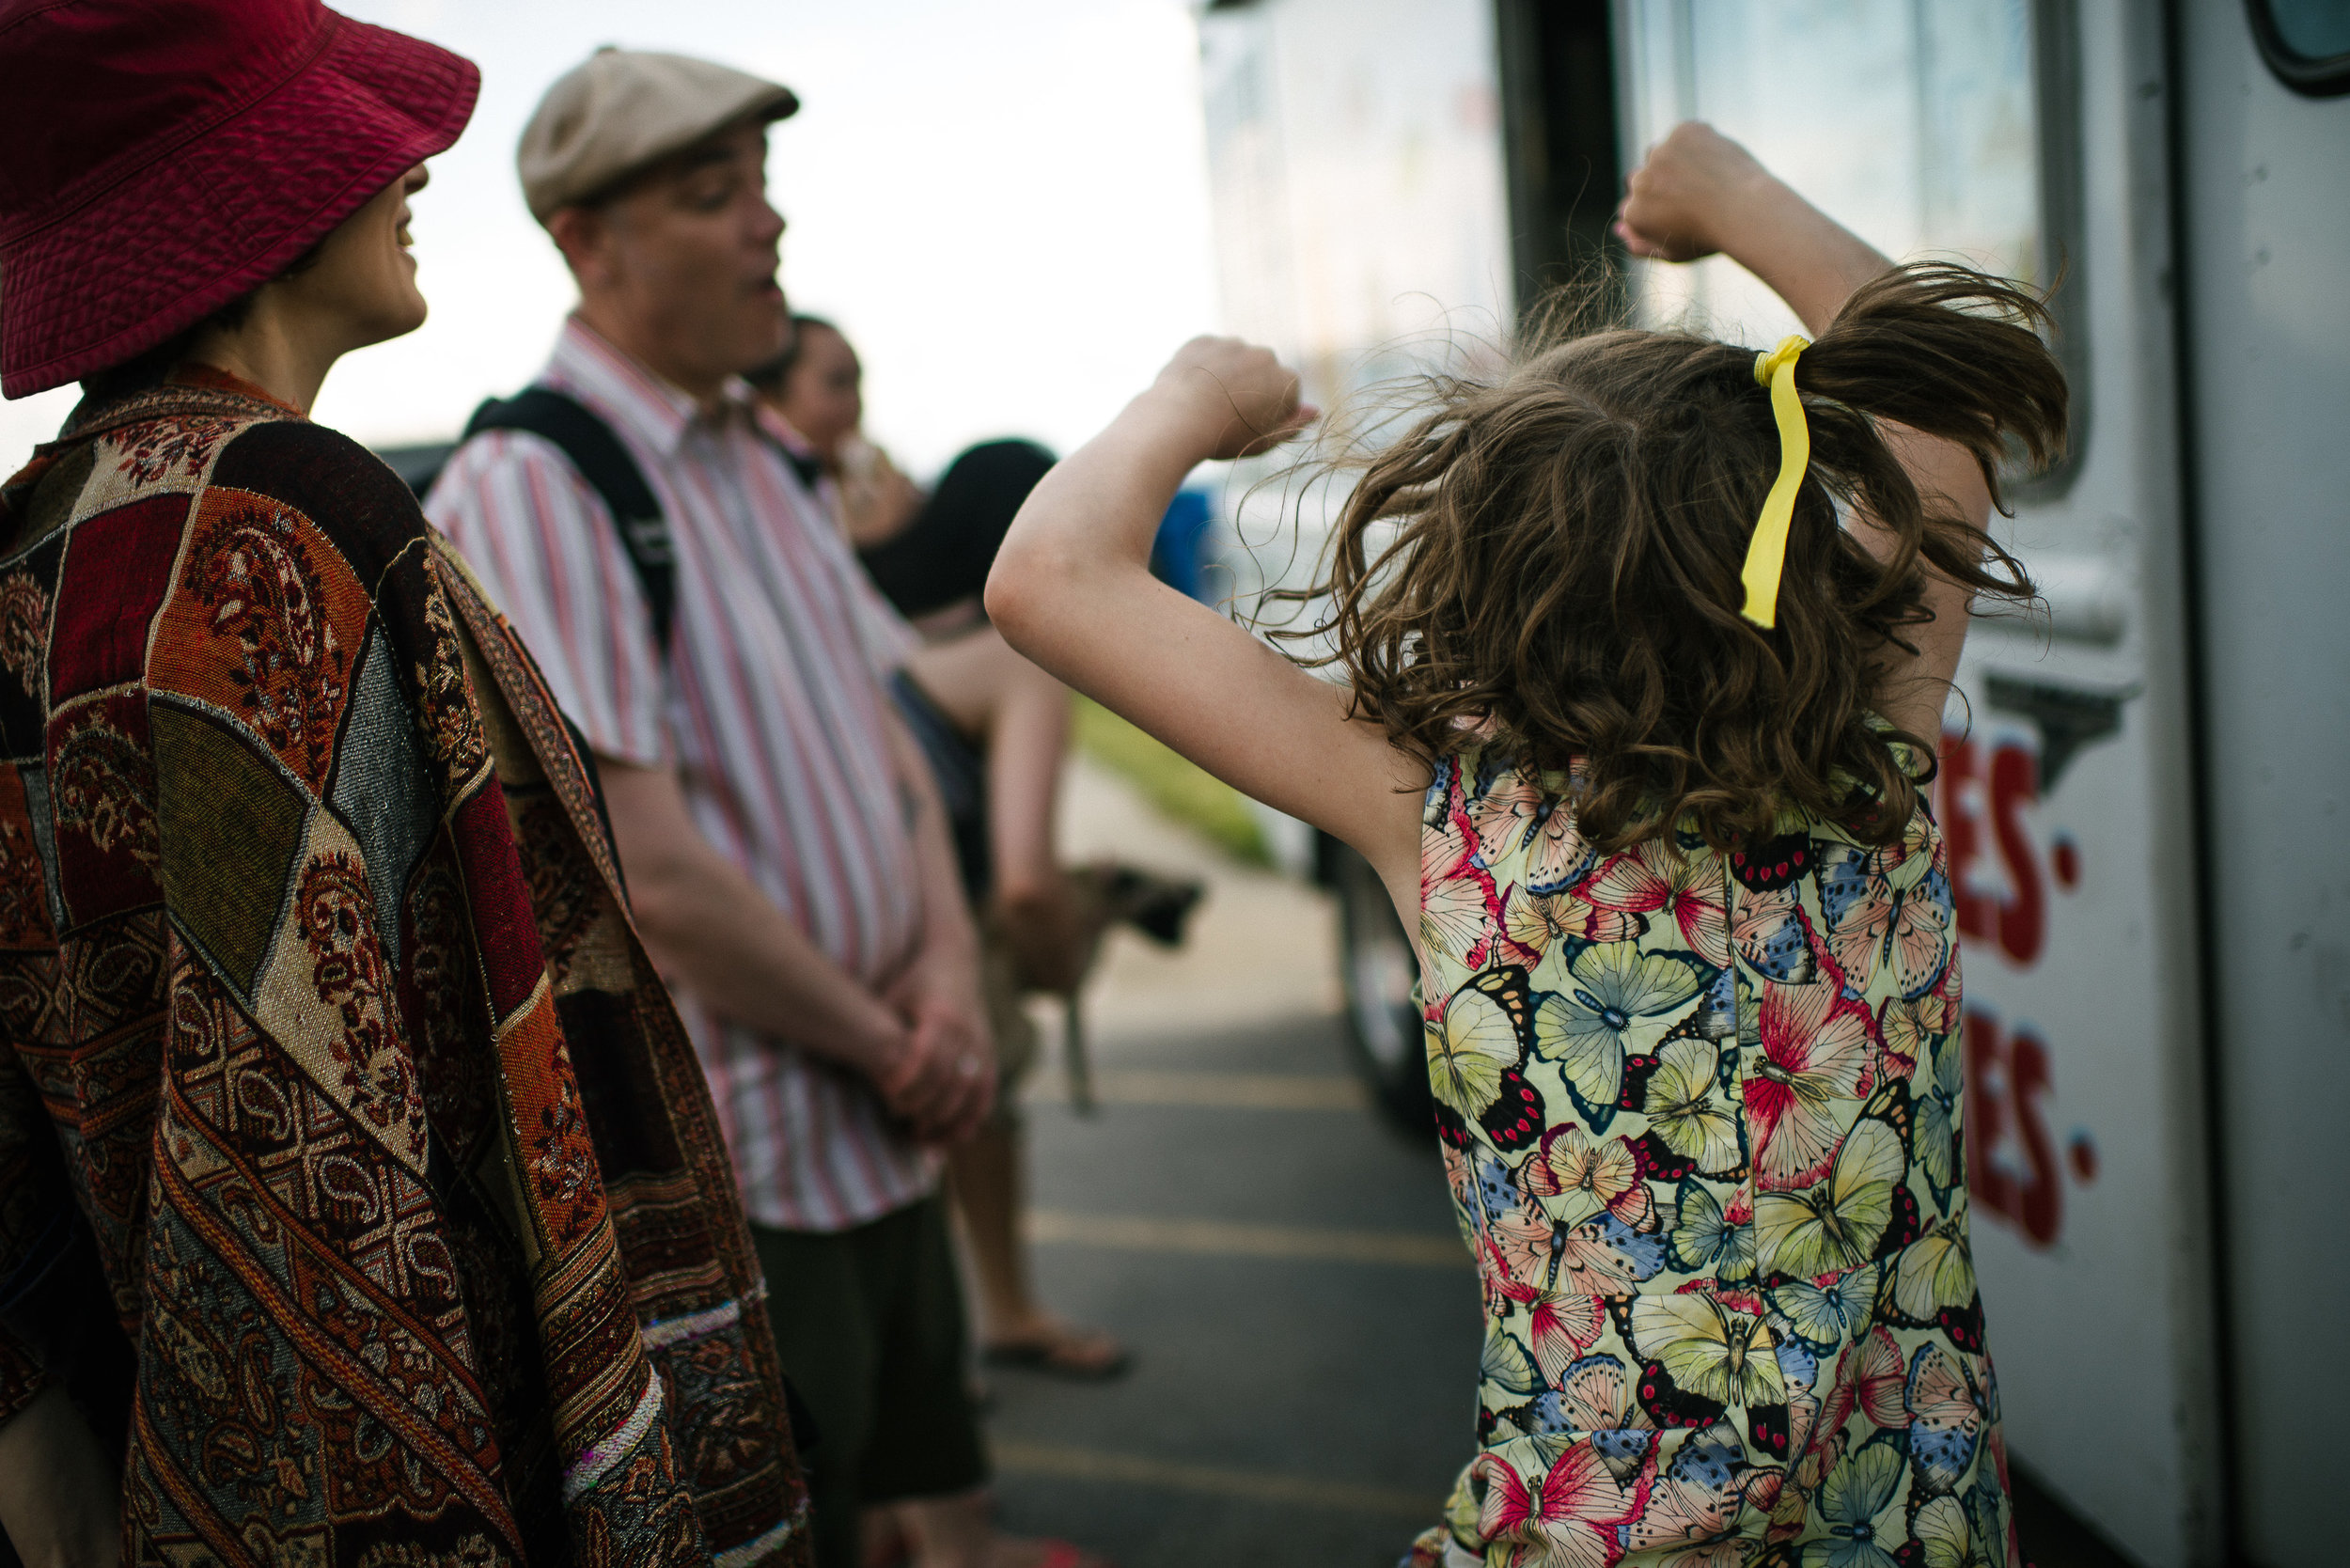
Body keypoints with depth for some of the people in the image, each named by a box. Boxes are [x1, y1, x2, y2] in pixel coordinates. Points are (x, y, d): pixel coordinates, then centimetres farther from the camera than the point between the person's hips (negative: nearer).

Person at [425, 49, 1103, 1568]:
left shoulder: (763, 459, 10)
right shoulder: (528, 491, -19)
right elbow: (651, 879, -23)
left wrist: (950, 969, -3)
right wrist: (888, 1043, -12)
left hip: (885, 1127, 8)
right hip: (732, 1175, -8)